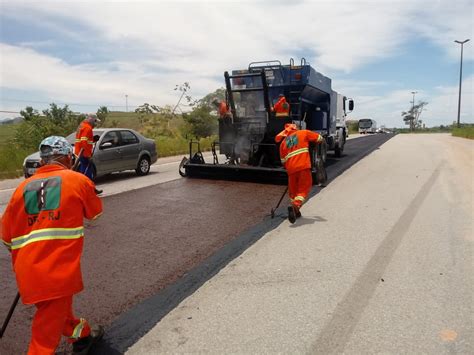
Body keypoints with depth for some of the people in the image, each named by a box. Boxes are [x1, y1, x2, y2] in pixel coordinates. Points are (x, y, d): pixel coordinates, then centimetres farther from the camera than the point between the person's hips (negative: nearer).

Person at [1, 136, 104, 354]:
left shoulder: (23, 187, 8)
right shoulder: (78, 180, -1)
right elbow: (95, 212, 16)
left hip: (27, 270, 6)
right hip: (58, 270, -5)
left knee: (57, 308, 27)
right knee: (48, 330, 5)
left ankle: (82, 336, 48)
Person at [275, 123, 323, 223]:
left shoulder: (283, 142, 18)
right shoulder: (303, 133, 10)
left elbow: (283, 160, 19)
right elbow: (319, 138, 15)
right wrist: (310, 141, 34)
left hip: (291, 169, 3)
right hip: (304, 167, -3)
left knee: (293, 190, 18)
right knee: (304, 188, 1)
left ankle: (295, 211, 24)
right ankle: (295, 206, -21)